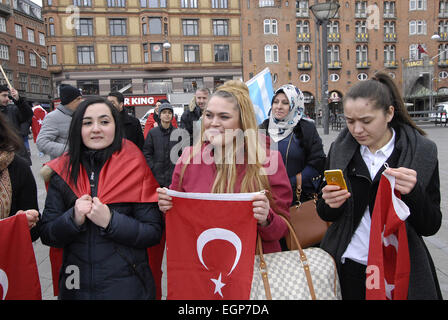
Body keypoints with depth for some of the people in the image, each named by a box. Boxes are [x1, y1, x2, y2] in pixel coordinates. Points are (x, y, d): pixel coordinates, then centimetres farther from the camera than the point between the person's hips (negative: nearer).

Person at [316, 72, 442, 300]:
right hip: (347, 266, 2)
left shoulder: (422, 152, -9)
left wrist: (414, 193, -26)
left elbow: (430, 227, -7)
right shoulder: (340, 149, -4)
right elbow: (326, 215, 4)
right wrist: (329, 204, -18)